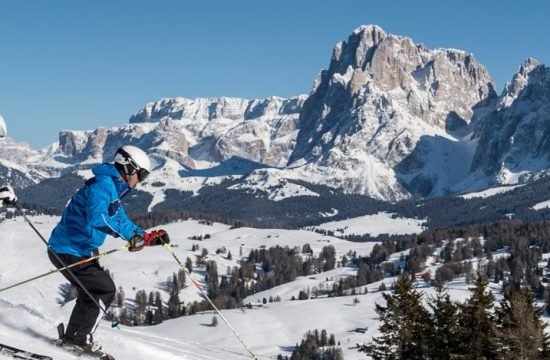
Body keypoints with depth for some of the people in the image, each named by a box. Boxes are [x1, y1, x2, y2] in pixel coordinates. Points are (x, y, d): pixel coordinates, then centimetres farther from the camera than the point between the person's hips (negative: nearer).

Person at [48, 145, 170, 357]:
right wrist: (130, 234, -41)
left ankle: (74, 337, 25)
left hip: (78, 251, 10)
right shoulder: (101, 185, -19)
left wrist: (150, 238, 10)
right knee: (104, 289, -8)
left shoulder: (114, 190, 15)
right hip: (68, 251, -10)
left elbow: (123, 223, 22)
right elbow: (97, 219, -37)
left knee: (92, 292, 17)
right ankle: (77, 338, -1)